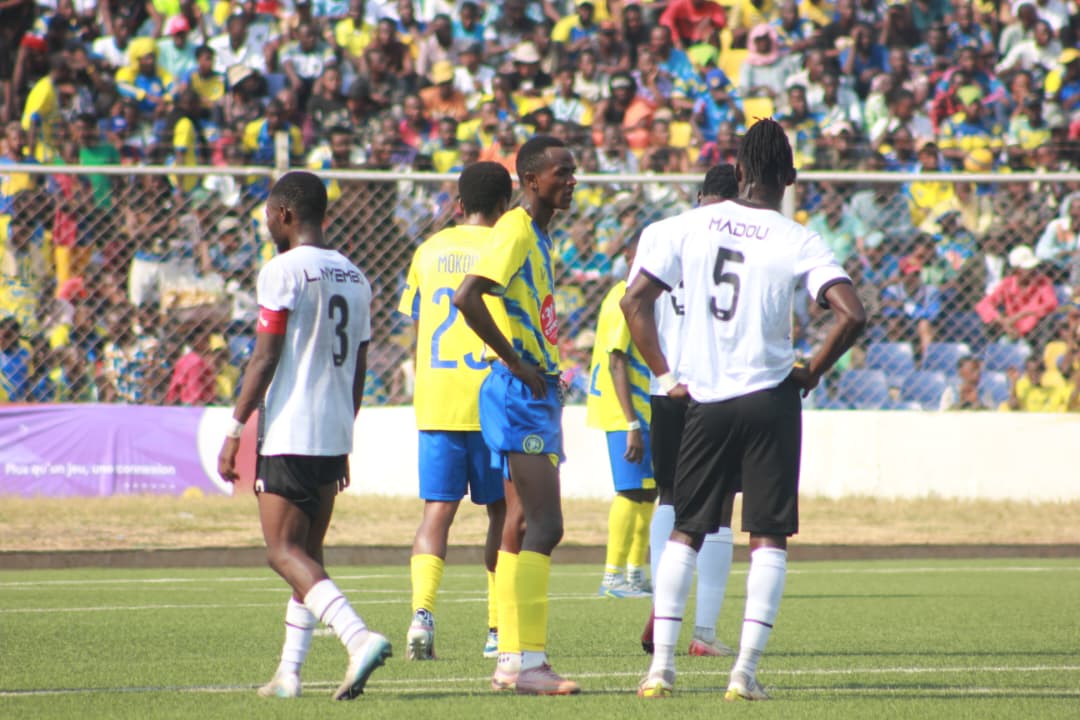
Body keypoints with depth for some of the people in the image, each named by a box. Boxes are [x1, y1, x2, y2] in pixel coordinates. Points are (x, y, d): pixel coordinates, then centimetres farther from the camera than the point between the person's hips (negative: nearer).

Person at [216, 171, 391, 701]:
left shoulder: (284, 271, -10)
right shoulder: (355, 277, 14)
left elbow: (265, 359, -14)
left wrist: (234, 431, -9)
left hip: (290, 433, -8)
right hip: (335, 436, 8)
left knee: (285, 551, -9)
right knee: (307, 551, 14)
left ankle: (359, 637, -27)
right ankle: (289, 672, 14)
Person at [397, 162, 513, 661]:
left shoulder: (429, 251, 9)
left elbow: (415, 323, 14)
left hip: (434, 400, 3)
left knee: (437, 509, -1)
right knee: (501, 509, 11)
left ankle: (422, 611, -23)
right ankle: (498, 629, 15)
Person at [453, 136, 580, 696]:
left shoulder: (538, 236, 17)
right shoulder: (516, 231, -13)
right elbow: (467, 297, -26)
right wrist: (515, 362, -20)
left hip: (538, 393, 10)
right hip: (520, 397, -10)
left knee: (527, 528, 11)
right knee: (545, 526, -14)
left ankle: (513, 659, 13)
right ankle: (524, 660, -15)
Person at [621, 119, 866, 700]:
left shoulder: (692, 226, 1)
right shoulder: (798, 242, -6)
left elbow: (635, 300, -1)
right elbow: (851, 314, -17)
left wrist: (664, 375, 5)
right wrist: (812, 371, -2)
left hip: (703, 401, 2)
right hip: (769, 398, -2)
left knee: (685, 532, 13)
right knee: (768, 537, 5)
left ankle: (661, 666, 6)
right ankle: (746, 671, -4)